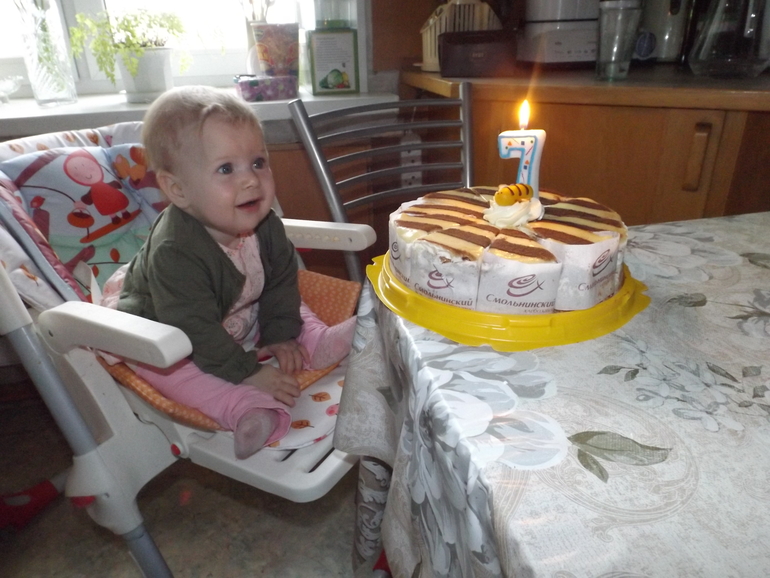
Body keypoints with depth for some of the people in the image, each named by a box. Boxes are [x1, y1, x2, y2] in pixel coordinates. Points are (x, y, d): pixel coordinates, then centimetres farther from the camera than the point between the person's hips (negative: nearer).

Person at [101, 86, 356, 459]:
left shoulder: (265, 226, -18)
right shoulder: (174, 253, -38)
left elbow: (280, 283, -4)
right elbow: (194, 331, -36)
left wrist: (281, 335, -12)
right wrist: (249, 373, -34)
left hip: (241, 321, 7)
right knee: (170, 369, -33)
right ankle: (247, 410, -45)